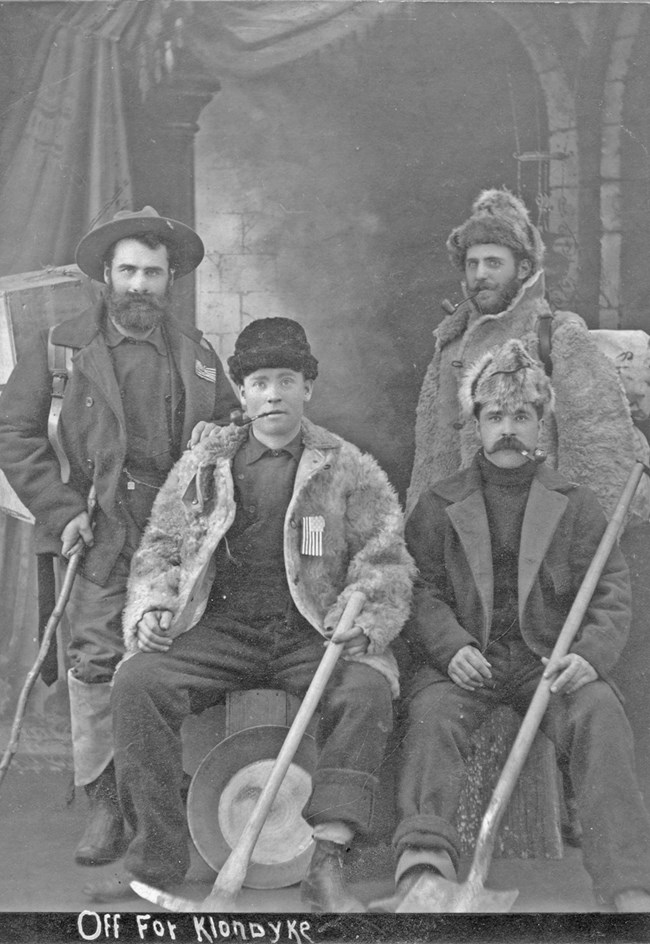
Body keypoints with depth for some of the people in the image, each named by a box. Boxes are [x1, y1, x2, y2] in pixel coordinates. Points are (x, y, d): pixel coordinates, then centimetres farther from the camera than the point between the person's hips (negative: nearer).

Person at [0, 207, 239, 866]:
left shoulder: (196, 353, 14)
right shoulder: (61, 347, 5)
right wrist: (60, 510, -7)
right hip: (102, 538, -2)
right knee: (96, 666, -6)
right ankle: (105, 805, 4)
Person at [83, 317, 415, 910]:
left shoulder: (350, 470, 10)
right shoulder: (202, 466, 16)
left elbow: (386, 560, 6)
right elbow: (159, 549, 17)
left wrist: (361, 617, -13)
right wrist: (153, 606, -3)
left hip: (312, 636, -1)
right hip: (218, 631, 2)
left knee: (367, 691, -32)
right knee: (137, 682, -25)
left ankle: (326, 864, -29)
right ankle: (157, 855, -16)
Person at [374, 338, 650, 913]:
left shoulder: (577, 505, 15)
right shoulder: (439, 505, 15)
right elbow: (422, 589, 6)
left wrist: (590, 652, -13)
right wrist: (452, 647, -14)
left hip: (551, 660, 0)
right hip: (464, 660, 0)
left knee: (600, 715, -29)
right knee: (432, 713, -31)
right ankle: (424, 871, -46)